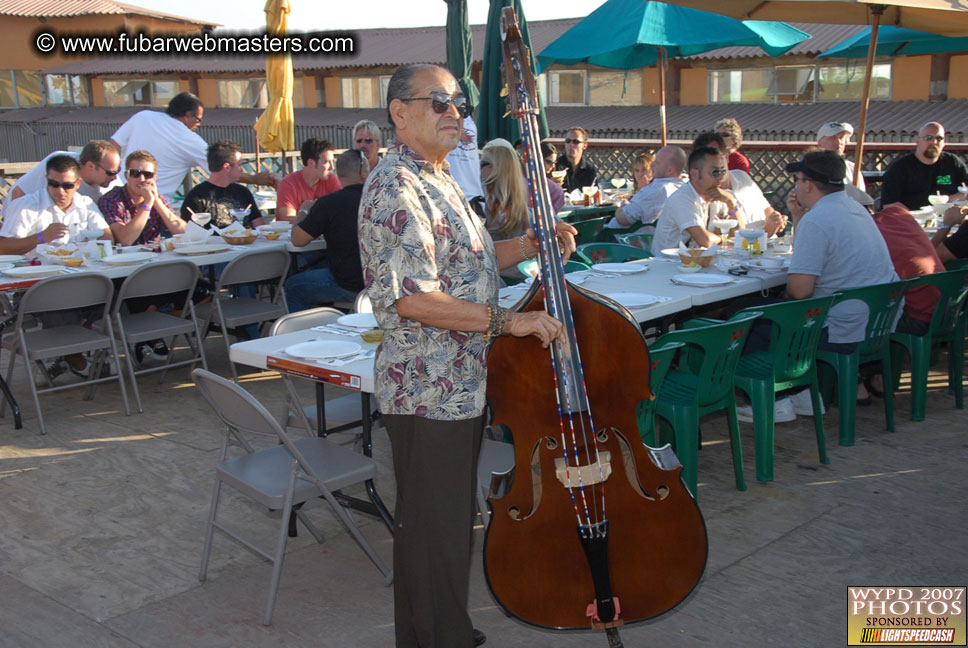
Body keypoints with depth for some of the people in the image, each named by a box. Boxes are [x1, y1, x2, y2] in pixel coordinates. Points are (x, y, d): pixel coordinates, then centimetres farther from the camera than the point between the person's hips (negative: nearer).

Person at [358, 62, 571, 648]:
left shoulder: (440, 181, 15)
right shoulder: (396, 188, -17)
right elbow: (412, 297, -25)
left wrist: (527, 247, 7)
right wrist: (506, 321, -23)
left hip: (462, 384, 10)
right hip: (428, 394, -10)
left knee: (453, 520, 21)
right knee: (435, 531, 3)